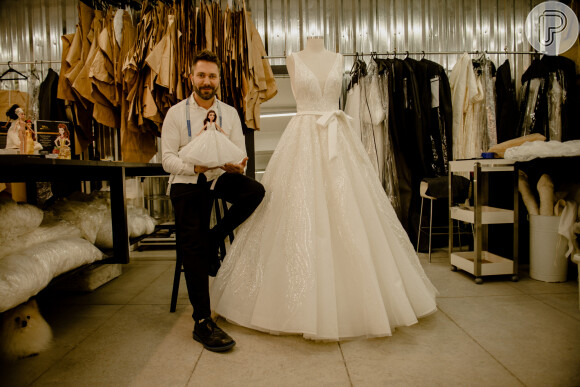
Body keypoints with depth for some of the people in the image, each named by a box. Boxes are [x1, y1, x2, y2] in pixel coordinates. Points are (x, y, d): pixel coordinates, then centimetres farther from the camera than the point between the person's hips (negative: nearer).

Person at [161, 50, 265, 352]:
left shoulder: (229, 113, 7)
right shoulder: (176, 113, 0)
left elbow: (240, 155, 1)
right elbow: (168, 159, -6)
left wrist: (236, 166, -24)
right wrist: (195, 166, -27)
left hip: (221, 178, 3)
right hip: (187, 183, -3)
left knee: (254, 190, -27)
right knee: (192, 247, -14)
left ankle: (213, 239, -6)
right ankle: (202, 322, -7)